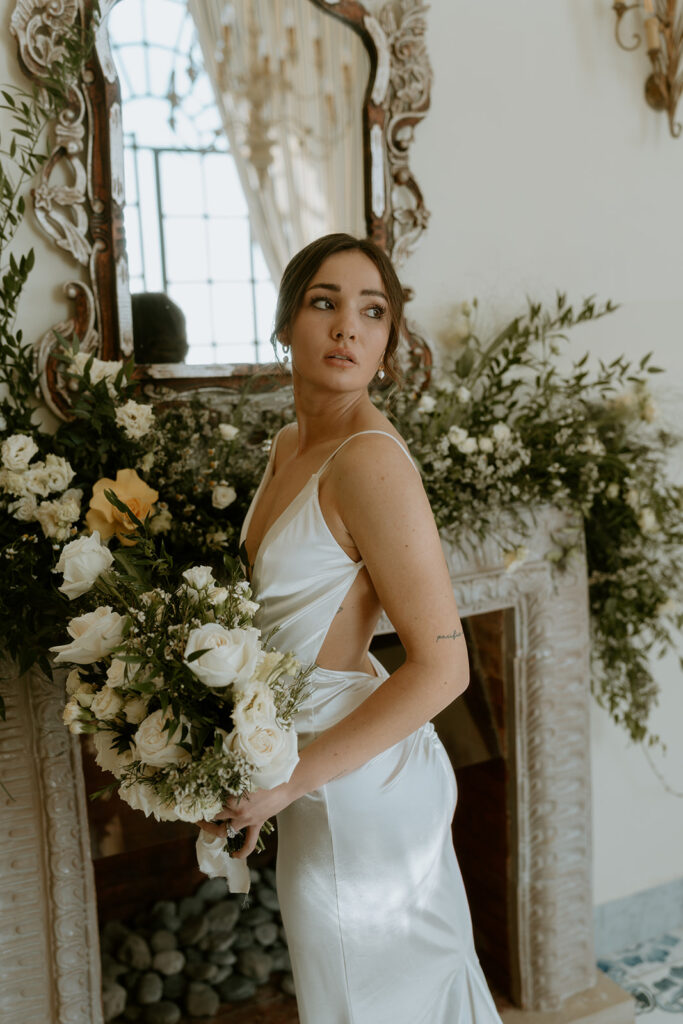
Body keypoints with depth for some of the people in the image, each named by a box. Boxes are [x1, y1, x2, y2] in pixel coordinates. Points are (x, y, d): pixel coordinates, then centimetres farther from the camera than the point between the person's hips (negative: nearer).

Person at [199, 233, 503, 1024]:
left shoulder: (370, 459, -23)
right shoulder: (290, 445, 5)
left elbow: (441, 668, -24)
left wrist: (288, 782, -20)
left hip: (357, 787, -8)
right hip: (323, 779, 8)